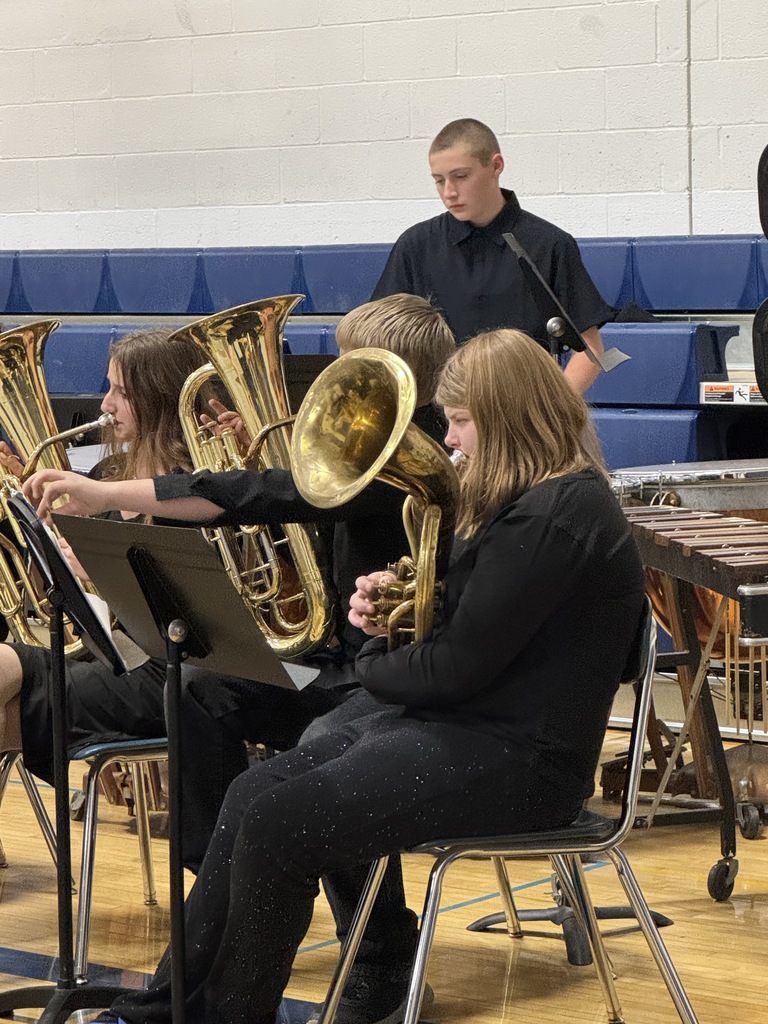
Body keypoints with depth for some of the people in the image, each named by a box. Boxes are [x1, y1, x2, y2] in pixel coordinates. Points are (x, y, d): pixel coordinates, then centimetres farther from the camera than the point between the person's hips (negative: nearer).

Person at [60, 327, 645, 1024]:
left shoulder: (553, 517, -20)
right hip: (465, 724, 11)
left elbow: (456, 669, -21)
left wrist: (376, 665, 0)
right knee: (252, 794, 0)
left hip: (514, 759, -11)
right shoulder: (534, 496, 14)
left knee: (276, 823, -18)